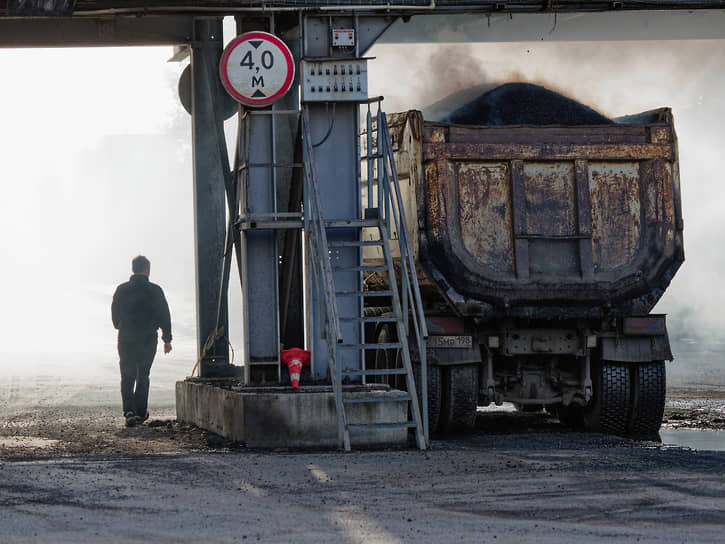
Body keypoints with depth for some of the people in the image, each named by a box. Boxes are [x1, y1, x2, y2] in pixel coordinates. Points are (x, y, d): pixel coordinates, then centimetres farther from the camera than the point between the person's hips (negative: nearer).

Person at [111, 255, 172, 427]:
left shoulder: (121, 290, 0)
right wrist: (167, 339, 5)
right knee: (143, 376, 13)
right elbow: (164, 316, -3)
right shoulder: (154, 290, -5)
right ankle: (140, 412, 15)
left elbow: (115, 315, 8)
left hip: (126, 340, 1)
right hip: (148, 340, -1)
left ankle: (129, 411, -15)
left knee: (127, 377, 3)